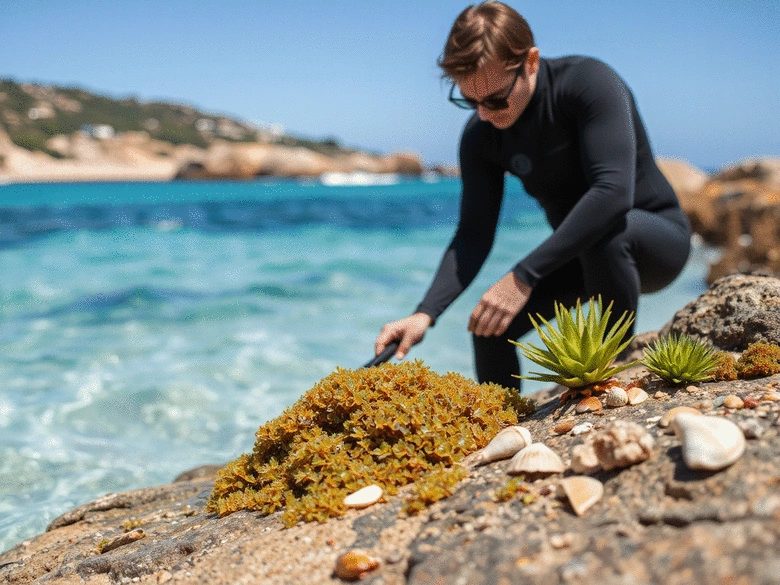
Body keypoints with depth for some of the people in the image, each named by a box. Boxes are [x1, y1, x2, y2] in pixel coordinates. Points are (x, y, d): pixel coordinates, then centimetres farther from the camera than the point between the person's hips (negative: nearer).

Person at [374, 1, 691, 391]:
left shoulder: (589, 82, -27)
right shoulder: (480, 137, -10)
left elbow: (613, 191, -39)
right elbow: (473, 236, -12)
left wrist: (524, 277, -42)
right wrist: (425, 313, -28)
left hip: (658, 237, -5)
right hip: (577, 254, 5)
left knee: (604, 232, -37)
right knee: (491, 324, -10)